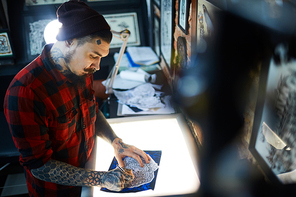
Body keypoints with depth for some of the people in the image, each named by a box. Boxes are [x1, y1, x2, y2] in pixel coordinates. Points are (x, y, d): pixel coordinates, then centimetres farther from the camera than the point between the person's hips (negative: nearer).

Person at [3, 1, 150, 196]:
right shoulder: (24, 93, -32)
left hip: (87, 172, 6)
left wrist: (116, 143, -8)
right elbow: (39, 165, -26)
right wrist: (103, 179, -28)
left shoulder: (81, 70, -9)